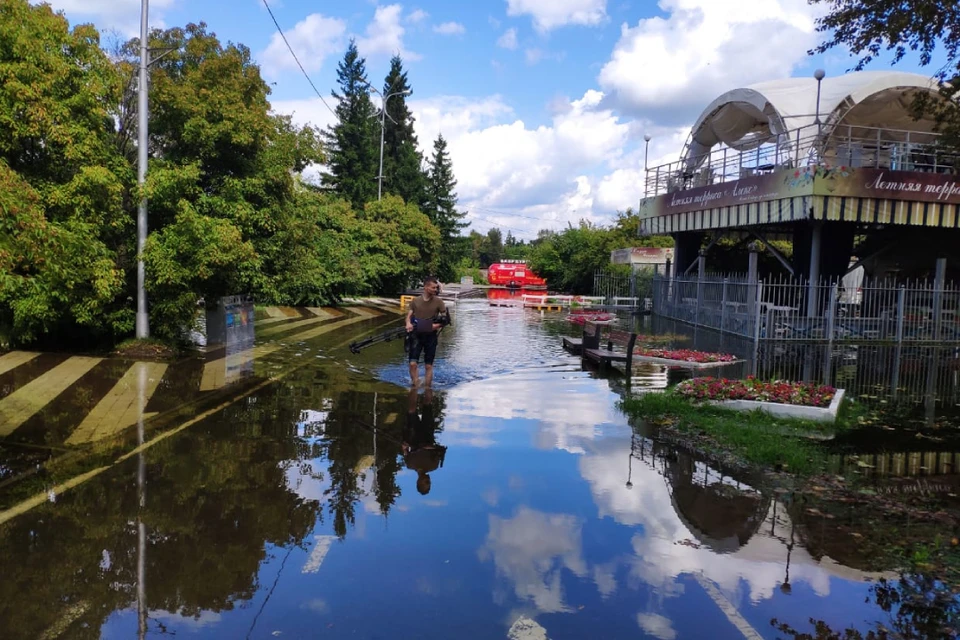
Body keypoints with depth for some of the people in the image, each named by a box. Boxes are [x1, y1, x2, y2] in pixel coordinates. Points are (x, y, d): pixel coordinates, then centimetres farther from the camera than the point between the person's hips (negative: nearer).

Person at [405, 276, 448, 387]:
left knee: (428, 366, 5)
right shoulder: (415, 301, 4)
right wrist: (408, 324, -16)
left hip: (430, 336, 0)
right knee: (413, 363, -10)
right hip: (416, 335, 1)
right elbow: (409, 316, 7)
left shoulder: (438, 302, 0)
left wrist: (438, 325, -19)